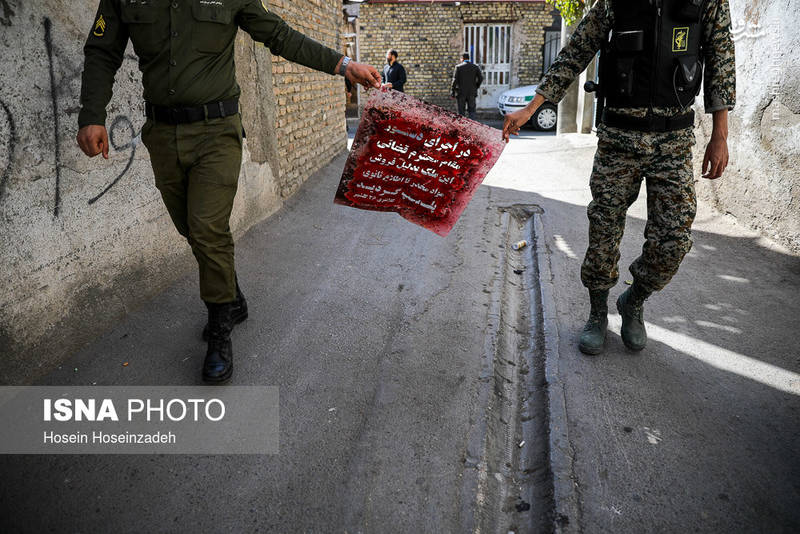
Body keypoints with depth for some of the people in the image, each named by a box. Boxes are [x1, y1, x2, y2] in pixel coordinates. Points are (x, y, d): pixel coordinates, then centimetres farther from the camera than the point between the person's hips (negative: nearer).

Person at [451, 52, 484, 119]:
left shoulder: (458, 67, -3)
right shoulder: (475, 67, 5)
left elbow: (455, 80, -7)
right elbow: (481, 78, -2)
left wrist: (452, 92, -4)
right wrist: (476, 87, 11)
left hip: (461, 93, -2)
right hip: (471, 93, 2)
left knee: (461, 112, 5)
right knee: (471, 111, 7)